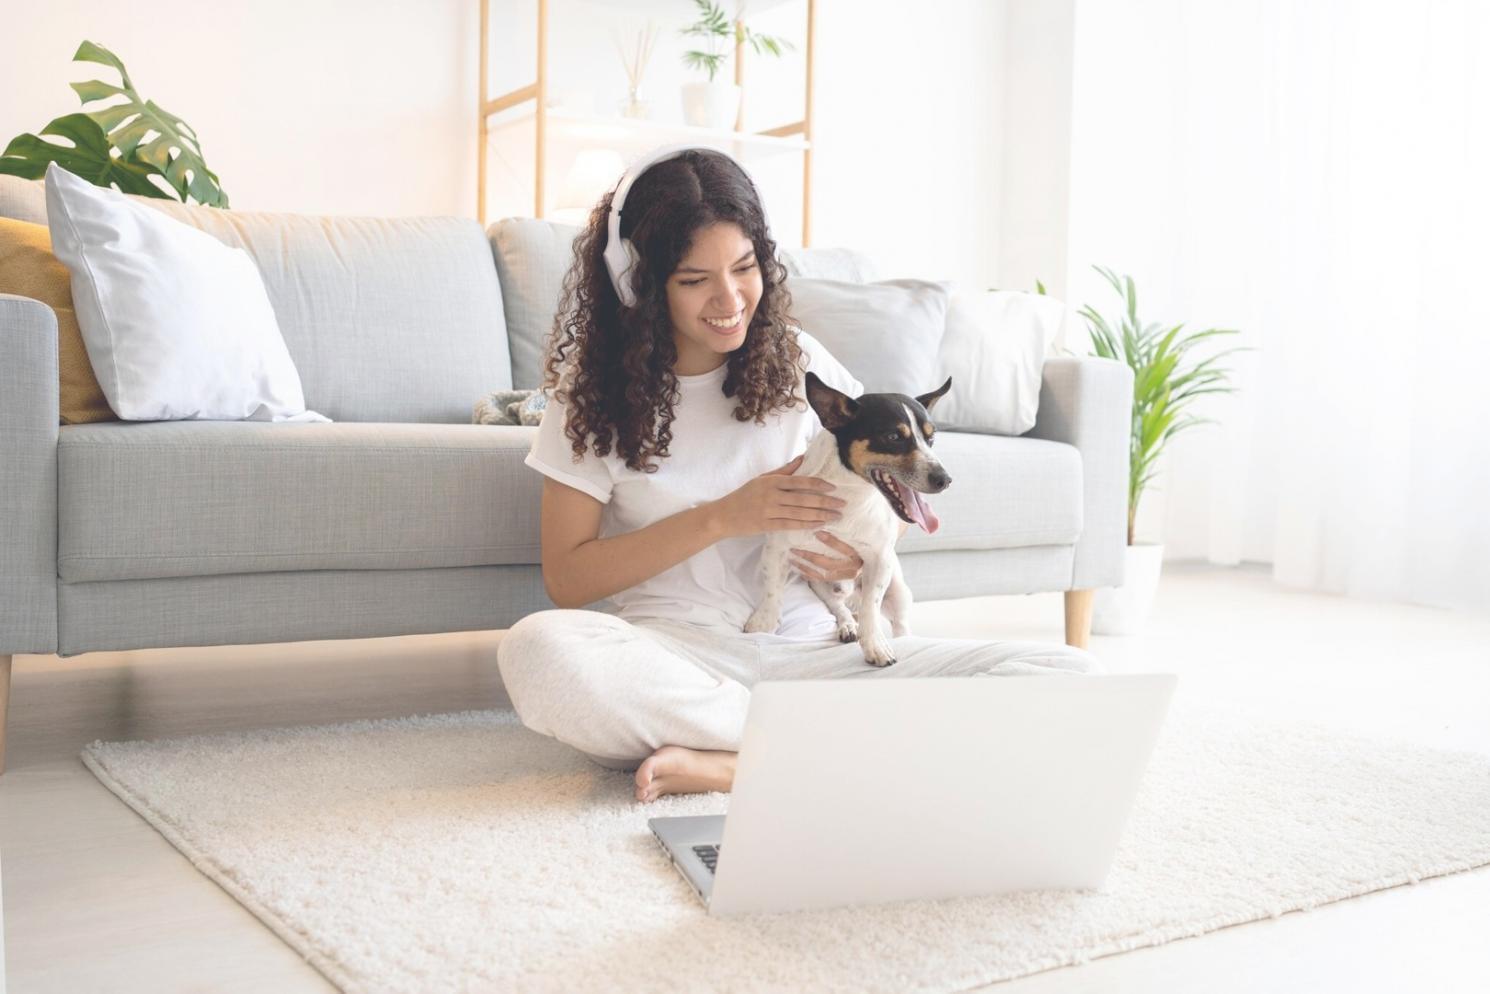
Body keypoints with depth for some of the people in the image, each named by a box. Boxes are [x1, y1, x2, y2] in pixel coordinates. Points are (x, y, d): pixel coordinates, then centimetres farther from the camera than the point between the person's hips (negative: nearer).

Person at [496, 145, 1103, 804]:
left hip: (808, 649, 3)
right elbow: (565, 581, -2)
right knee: (538, 650, -37)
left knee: (1071, 677, -19)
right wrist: (722, 518, -10)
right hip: (675, 655, -2)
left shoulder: (798, 363, 9)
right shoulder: (595, 393, 3)